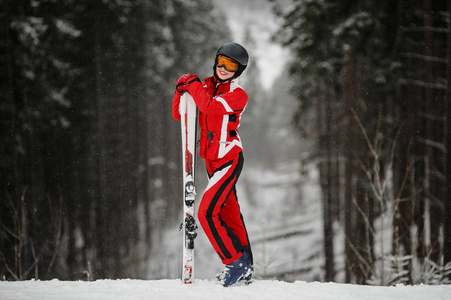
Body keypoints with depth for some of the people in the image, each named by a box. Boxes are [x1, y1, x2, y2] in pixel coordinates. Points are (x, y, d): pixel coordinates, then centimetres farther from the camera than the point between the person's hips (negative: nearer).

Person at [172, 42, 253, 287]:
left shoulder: (238, 95, -10)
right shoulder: (206, 87, 8)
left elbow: (209, 106, -27)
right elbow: (179, 115, 8)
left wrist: (193, 85, -14)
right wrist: (182, 91, -8)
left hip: (229, 160, -7)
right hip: (212, 160, 7)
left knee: (207, 213, -16)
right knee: (229, 215, 14)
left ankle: (235, 263, -7)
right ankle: (245, 269, 24)